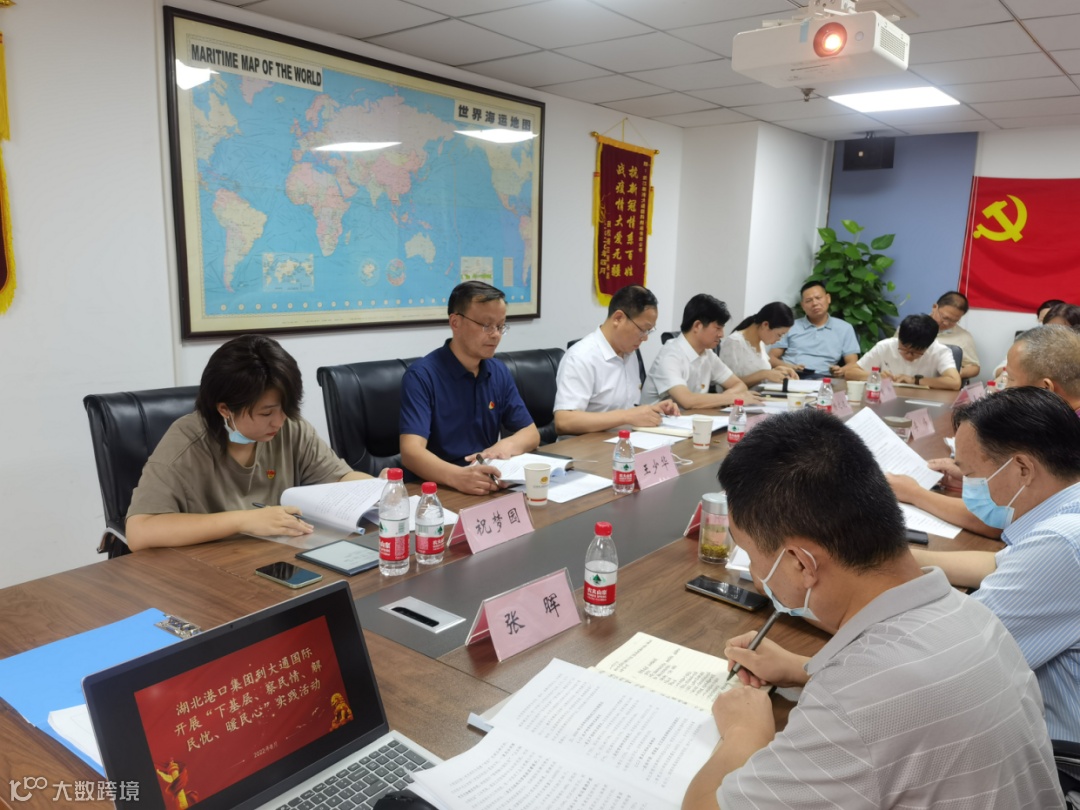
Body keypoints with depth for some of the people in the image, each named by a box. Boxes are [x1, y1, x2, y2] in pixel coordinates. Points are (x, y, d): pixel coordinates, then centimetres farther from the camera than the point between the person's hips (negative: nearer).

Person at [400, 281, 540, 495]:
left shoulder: (499, 372, 6)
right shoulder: (421, 375, -12)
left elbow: (531, 432, 11)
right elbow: (411, 452, -23)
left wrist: (508, 445, -11)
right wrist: (457, 476, -41)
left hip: (491, 484, 4)